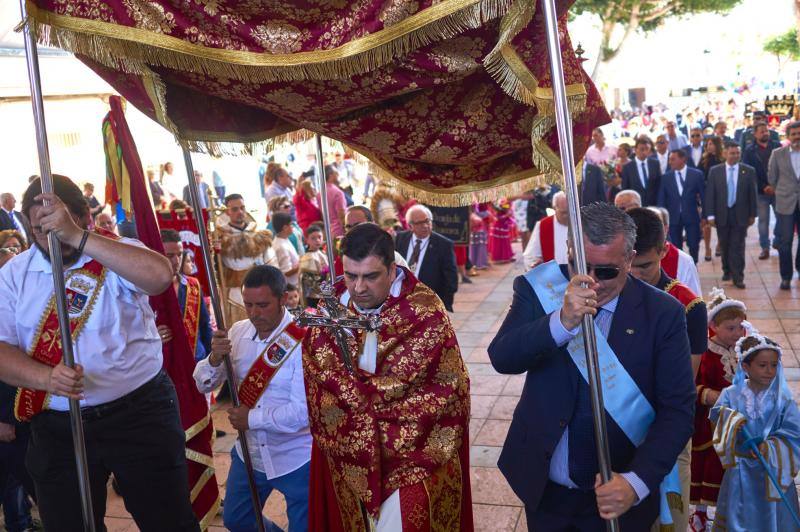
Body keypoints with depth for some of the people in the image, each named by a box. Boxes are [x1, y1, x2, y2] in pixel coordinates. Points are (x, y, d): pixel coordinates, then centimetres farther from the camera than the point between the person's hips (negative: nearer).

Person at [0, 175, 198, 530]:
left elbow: (160, 276, -30)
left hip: (138, 414, -3)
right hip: (57, 427, 3)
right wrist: (46, 377, -24)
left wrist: (77, 236, -31)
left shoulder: (116, 252, -7)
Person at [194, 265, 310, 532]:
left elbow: (304, 410, -25)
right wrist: (215, 358, -19)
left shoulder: (302, 340, -22)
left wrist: (252, 419, -16)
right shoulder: (237, 332, -3)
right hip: (248, 453, 6)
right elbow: (203, 385, 1)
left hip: (296, 459, -6)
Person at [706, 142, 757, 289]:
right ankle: (727, 271, 30)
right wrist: (710, 215, -7)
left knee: (738, 247, -2)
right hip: (722, 215, 1)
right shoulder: (715, 171, 0)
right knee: (724, 246, 12)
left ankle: (738, 277, 2)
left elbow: (752, 194, 2)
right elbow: (710, 194, -2)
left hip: (740, 215, -1)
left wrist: (752, 214, 3)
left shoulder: (749, 171, -1)